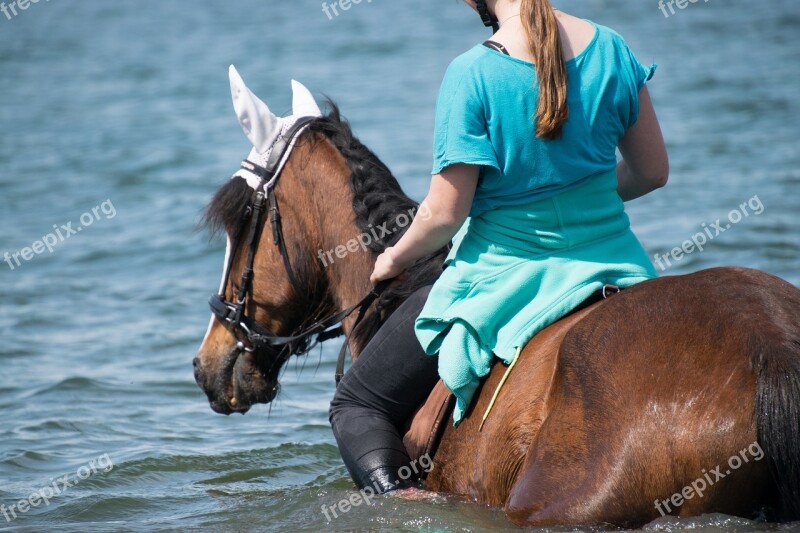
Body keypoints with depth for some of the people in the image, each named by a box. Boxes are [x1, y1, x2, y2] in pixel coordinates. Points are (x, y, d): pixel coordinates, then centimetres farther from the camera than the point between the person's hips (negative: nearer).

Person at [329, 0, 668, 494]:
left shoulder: (472, 74, -18)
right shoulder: (611, 49, -4)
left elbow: (445, 213, -15)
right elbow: (653, 172, 5)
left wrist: (396, 258, 5)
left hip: (502, 276, -4)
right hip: (609, 258, 4)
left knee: (356, 404, 8)